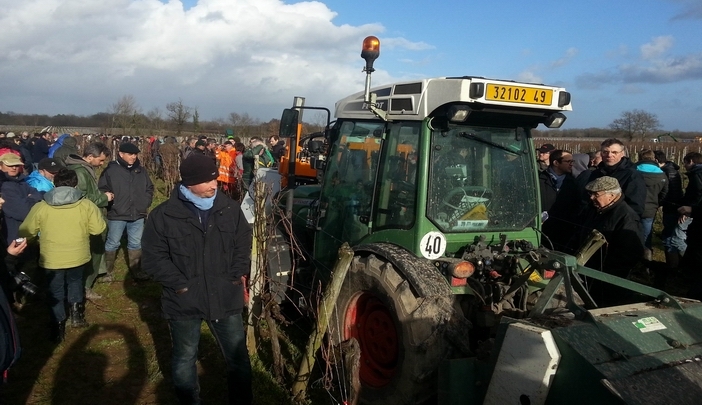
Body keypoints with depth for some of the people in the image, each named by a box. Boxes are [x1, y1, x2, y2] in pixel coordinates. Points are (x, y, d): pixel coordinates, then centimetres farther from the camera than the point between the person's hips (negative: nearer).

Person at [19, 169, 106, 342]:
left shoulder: (40, 207, -10)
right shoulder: (86, 205, -11)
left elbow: (25, 232, 0)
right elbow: (99, 228, -4)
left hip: (52, 259, -1)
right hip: (78, 256, 1)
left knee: (56, 292, 16)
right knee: (75, 282, 29)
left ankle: (58, 328, 19)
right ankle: (76, 311, 18)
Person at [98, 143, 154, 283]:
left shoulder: (141, 170, 5)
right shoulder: (111, 170, -9)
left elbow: (149, 188, 15)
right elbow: (102, 190, -4)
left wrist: (145, 204, 6)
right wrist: (110, 203, -12)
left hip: (137, 214, 4)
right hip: (117, 215, -4)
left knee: (135, 244, 14)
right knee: (112, 244, 9)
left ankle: (136, 270, 27)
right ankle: (108, 271, 24)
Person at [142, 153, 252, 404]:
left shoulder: (230, 208, -3)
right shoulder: (163, 216, -11)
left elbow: (244, 242, 8)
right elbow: (154, 257, -8)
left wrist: (238, 274, -1)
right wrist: (180, 284, -13)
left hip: (226, 297, 2)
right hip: (184, 301, -1)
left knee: (238, 357, 13)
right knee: (185, 359, 19)